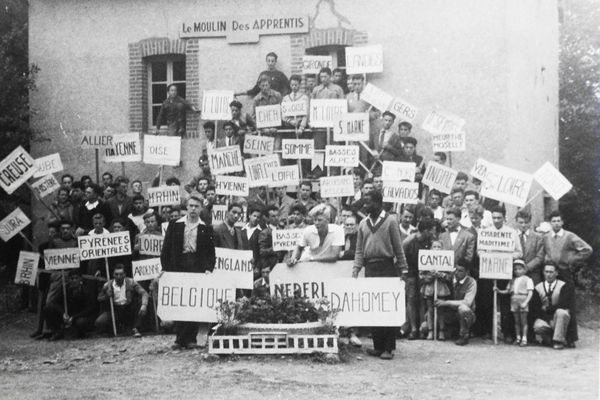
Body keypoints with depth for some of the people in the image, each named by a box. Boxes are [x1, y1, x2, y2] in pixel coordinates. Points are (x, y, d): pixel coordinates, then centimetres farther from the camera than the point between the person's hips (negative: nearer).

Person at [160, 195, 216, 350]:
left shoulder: (206, 229, 7)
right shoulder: (174, 225, 8)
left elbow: (211, 252, 6)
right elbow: (166, 248, 7)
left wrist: (209, 269, -9)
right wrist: (165, 268, -2)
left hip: (198, 269, 0)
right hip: (178, 268, 1)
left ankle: (190, 339, 6)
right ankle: (179, 339, 6)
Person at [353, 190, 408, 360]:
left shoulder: (390, 222, -1)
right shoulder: (363, 224, 11)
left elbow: (398, 248, -1)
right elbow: (359, 250, 11)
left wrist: (402, 270, -6)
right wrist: (356, 269, -1)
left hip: (386, 268, -4)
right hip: (369, 268, 4)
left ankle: (389, 348, 1)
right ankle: (378, 346, 14)